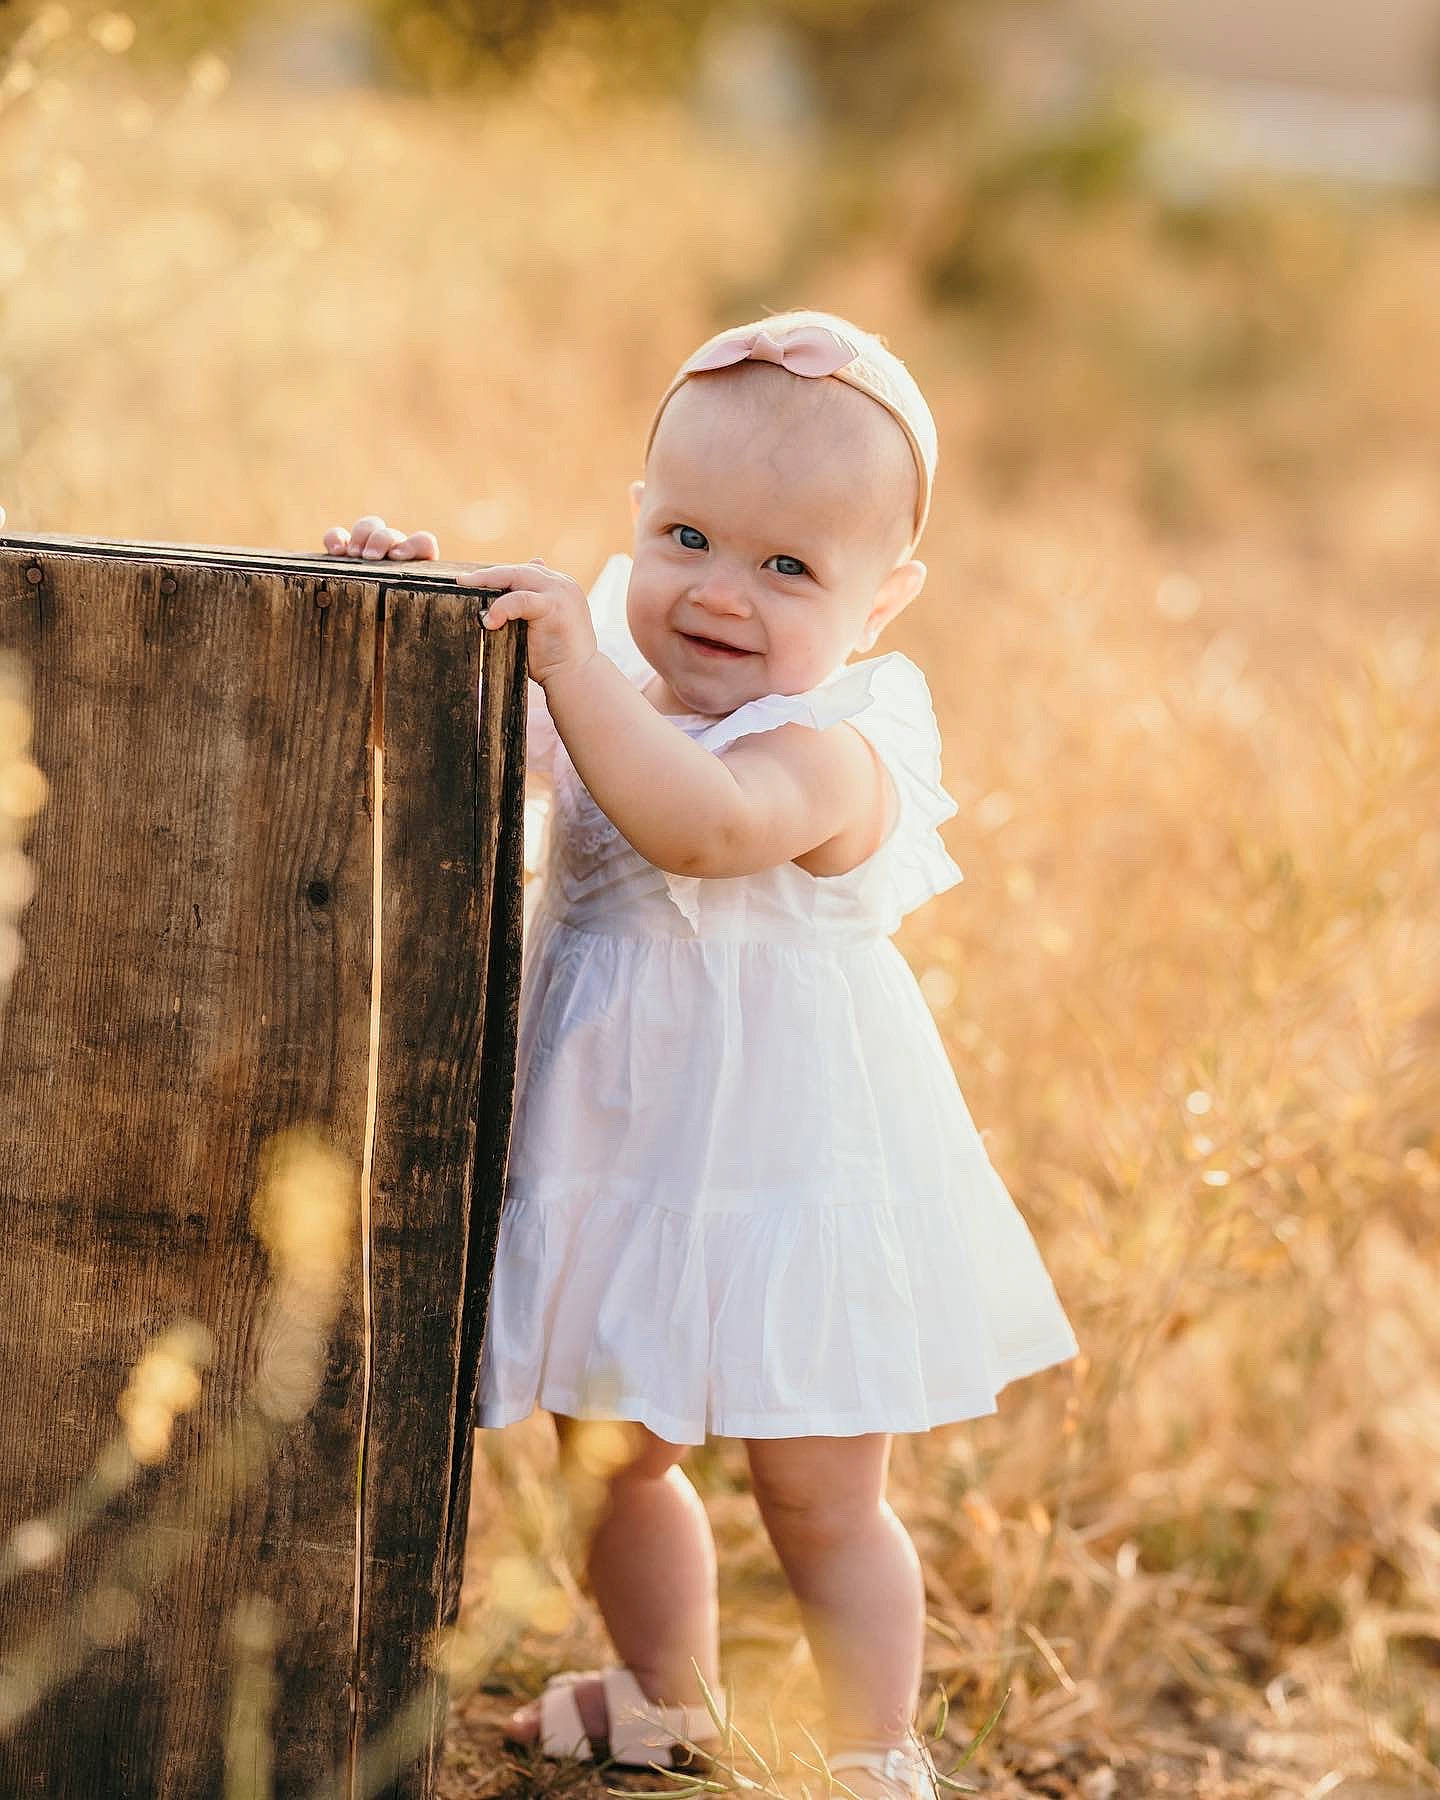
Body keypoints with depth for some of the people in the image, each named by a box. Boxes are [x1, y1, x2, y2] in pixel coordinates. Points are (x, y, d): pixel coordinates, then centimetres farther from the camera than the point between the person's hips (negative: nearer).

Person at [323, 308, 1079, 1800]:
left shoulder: (829, 752, -25)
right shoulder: (619, 696, -1)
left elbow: (705, 822, -44)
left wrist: (577, 659, -44)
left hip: (789, 1187, -8)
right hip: (619, 1173, 8)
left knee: (820, 1502, 6)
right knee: (619, 1455, 24)